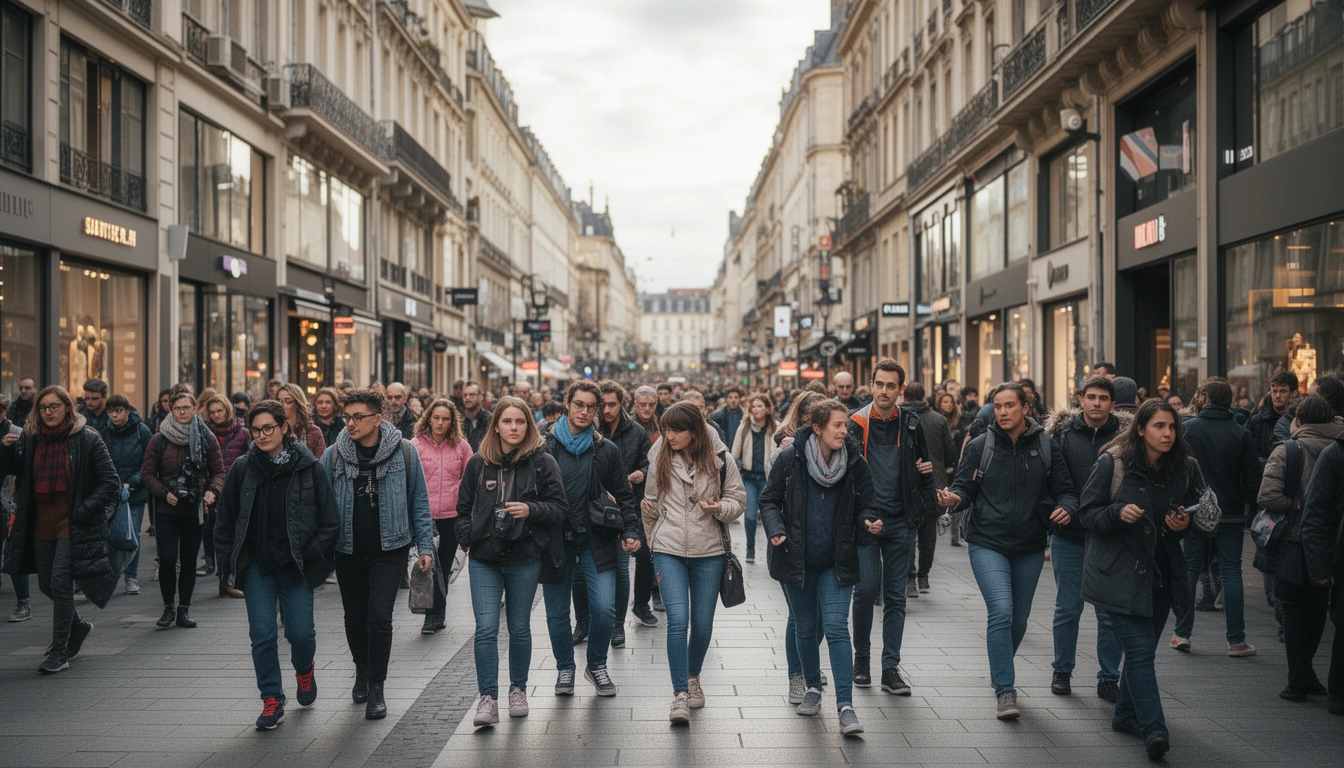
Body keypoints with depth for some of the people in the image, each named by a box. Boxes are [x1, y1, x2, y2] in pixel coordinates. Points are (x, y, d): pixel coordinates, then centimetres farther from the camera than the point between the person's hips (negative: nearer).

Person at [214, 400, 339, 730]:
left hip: (296, 566, -1)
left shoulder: (308, 468, -4)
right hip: (256, 565, 1)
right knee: (262, 634, -2)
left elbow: (329, 521, 0)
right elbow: (225, 522, 7)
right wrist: (229, 568, 3)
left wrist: (314, 556, -7)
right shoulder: (242, 469, 1)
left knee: (301, 632, -1)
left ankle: (304, 670, 33)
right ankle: (272, 701, 12)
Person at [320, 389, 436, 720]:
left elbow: (419, 503, 1)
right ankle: (362, 671, 40)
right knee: (355, 617, 13)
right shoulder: (334, 455, -1)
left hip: (389, 549, -2)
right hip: (348, 551, 3)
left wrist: (425, 546, -2)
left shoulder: (405, 452, -5)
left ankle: (376, 688, 5)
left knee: (379, 617, -10)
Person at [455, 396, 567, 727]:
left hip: (525, 557, -1)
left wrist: (531, 510, -17)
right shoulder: (478, 464, 6)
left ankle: (518, 689, 27)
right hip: (484, 558, 1)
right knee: (486, 628, -6)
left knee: (519, 628, 10)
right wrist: (468, 538, 0)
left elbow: (559, 507, -1)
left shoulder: (542, 462, -1)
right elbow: (463, 509, 15)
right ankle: (488, 699, -1)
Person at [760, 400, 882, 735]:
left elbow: (864, 505, 7)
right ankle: (812, 688, 34)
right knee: (805, 628, 12)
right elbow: (769, 500, 1)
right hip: (797, 560, 1)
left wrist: (870, 521, -16)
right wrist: (775, 529, -16)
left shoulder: (855, 463, -3)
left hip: (837, 563, 0)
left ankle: (846, 706, -10)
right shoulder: (790, 459, -6)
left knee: (836, 628, -11)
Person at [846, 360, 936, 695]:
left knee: (896, 596, 4)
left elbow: (924, 467, 18)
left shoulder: (911, 425, 6)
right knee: (866, 589, -6)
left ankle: (890, 668, 11)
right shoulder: (855, 424, -2)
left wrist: (923, 510, 3)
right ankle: (861, 657, 15)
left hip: (900, 522, 2)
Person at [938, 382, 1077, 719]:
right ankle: (1005, 690, -8)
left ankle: (1000, 672, 41)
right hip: (988, 543, -3)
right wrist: (955, 497, -23)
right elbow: (964, 486, -1)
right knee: (1001, 611, -18)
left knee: (1019, 619, 14)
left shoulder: (1045, 447, 0)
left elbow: (1065, 490, 3)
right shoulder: (980, 446, -3)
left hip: (1030, 547, 3)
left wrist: (1066, 508, -18)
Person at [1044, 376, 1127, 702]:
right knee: (1068, 608, 9)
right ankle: (1062, 672, 24)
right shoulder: (1061, 431, 1)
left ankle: (1109, 678, 18)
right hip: (1069, 534, 0)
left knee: (1110, 611, 5)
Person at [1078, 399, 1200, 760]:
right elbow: (1088, 512, -6)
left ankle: (1125, 714, 32)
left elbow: (1195, 513, 16)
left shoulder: (1184, 468, 3)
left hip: (1161, 573, 5)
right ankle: (1153, 728, -8)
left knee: (1143, 648, 14)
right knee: (1140, 650, -11)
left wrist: (1185, 523, -6)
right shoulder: (1112, 462, -10)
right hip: (1119, 573, -5)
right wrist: (1118, 513, -24)